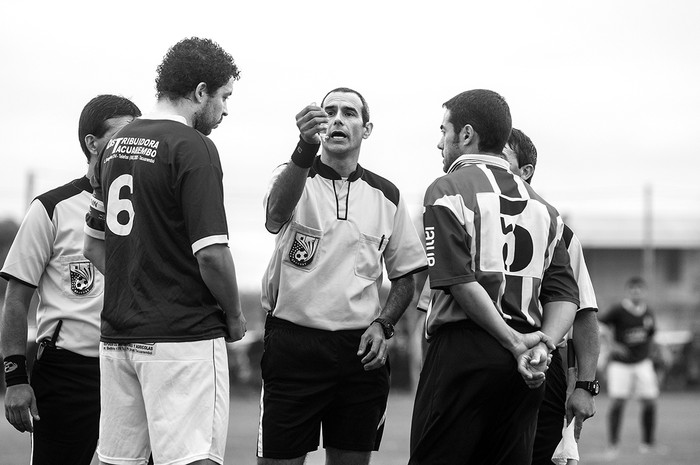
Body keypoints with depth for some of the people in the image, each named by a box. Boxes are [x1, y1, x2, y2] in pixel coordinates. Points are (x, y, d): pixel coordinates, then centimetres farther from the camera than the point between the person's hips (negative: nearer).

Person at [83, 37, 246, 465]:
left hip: (118, 334, 8)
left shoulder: (117, 145, 13)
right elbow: (211, 253, -17)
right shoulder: (193, 147, -11)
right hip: (185, 335, -8)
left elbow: (93, 244, 20)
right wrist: (234, 317, -2)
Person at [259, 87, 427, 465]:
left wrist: (382, 325, -3)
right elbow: (277, 211, -25)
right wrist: (306, 147, -42)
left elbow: (405, 277, 16)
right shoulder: (294, 177, 0)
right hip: (293, 344, -3)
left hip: (361, 349, 3)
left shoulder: (386, 196, 11)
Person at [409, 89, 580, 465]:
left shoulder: (447, 190, -2)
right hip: (523, 367, 6)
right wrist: (544, 342, -6)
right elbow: (563, 292, 7)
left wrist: (514, 343, -13)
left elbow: (458, 280, -14)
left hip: (463, 347, -6)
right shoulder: (540, 205, 17)